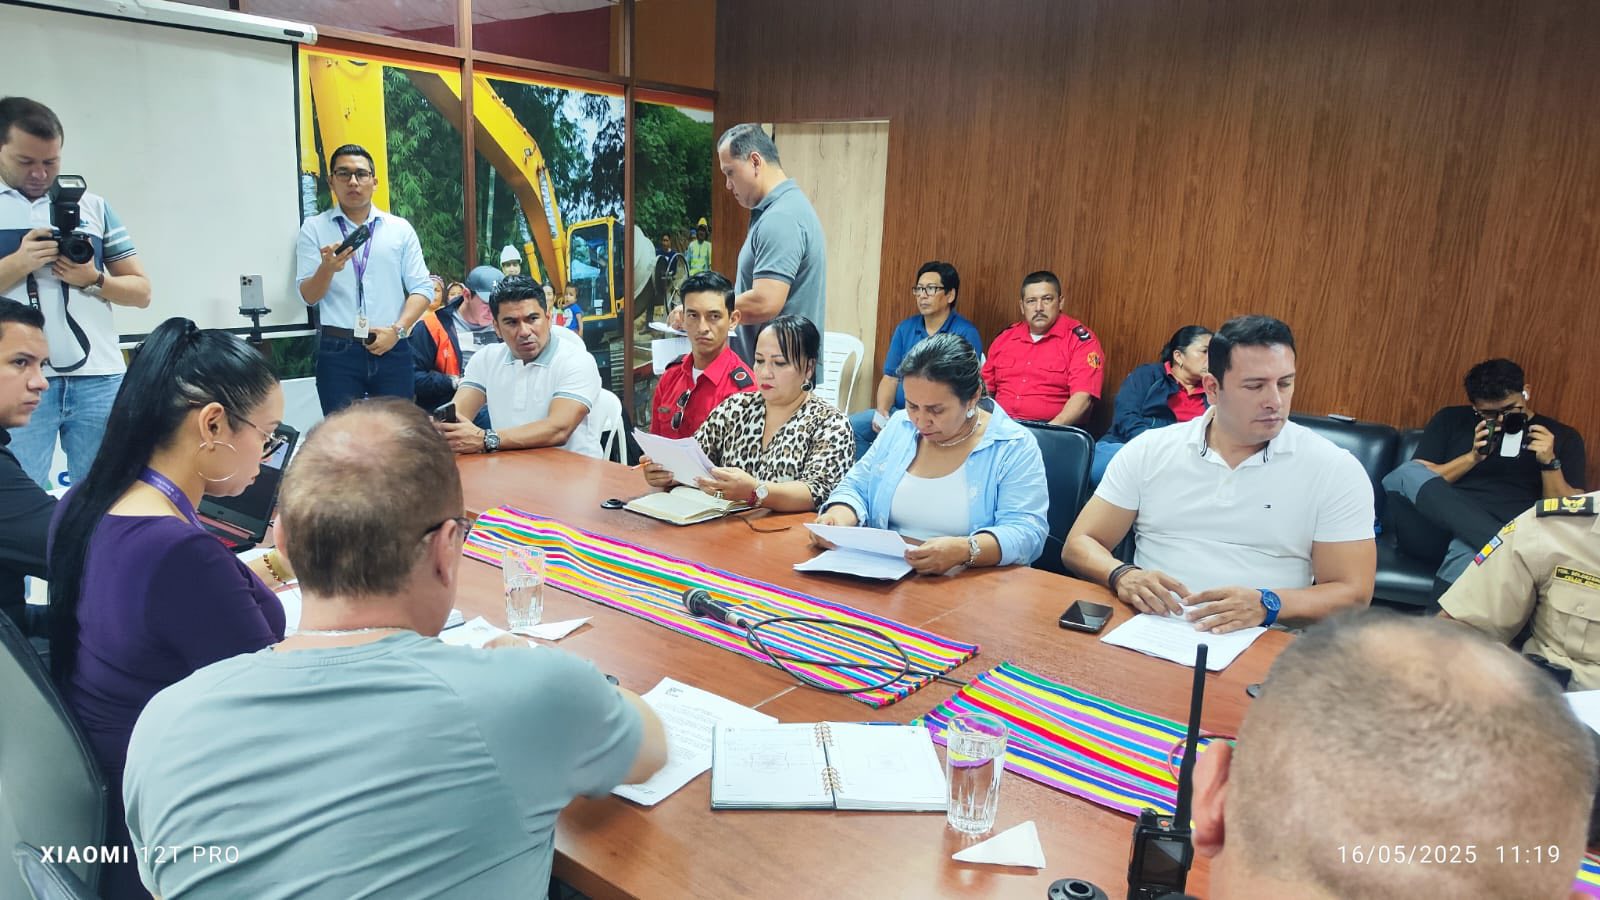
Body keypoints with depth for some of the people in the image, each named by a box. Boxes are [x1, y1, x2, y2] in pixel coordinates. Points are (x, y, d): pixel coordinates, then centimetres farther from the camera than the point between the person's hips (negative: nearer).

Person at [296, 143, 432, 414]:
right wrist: (328, 268, -21)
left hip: (391, 350, 1)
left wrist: (397, 329, -9)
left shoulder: (400, 228, 9)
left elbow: (421, 288, 5)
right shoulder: (314, 228, 6)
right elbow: (308, 297, 0)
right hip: (338, 351, -1)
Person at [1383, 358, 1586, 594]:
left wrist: (1550, 463, -4)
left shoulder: (1562, 436, 17)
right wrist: (1473, 457, -3)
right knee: (1407, 473, -31)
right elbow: (1418, 480, 8)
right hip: (1434, 532, 2)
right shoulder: (1451, 420, 17)